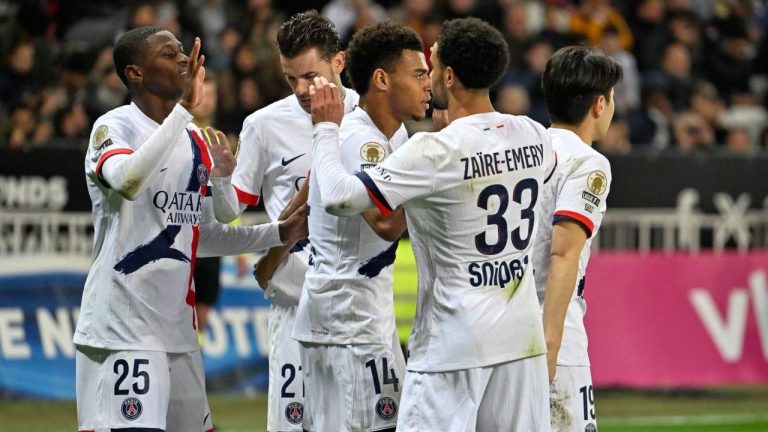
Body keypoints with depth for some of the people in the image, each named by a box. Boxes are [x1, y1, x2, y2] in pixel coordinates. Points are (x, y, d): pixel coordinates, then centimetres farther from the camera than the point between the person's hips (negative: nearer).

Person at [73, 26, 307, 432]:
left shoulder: (196, 141, 14)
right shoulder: (114, 127, -8)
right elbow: (128, 180, -32)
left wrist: (279, 233, 14)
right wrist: (184, 108, -29)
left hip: (178, 329, 8)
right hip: (122, 327, -8)